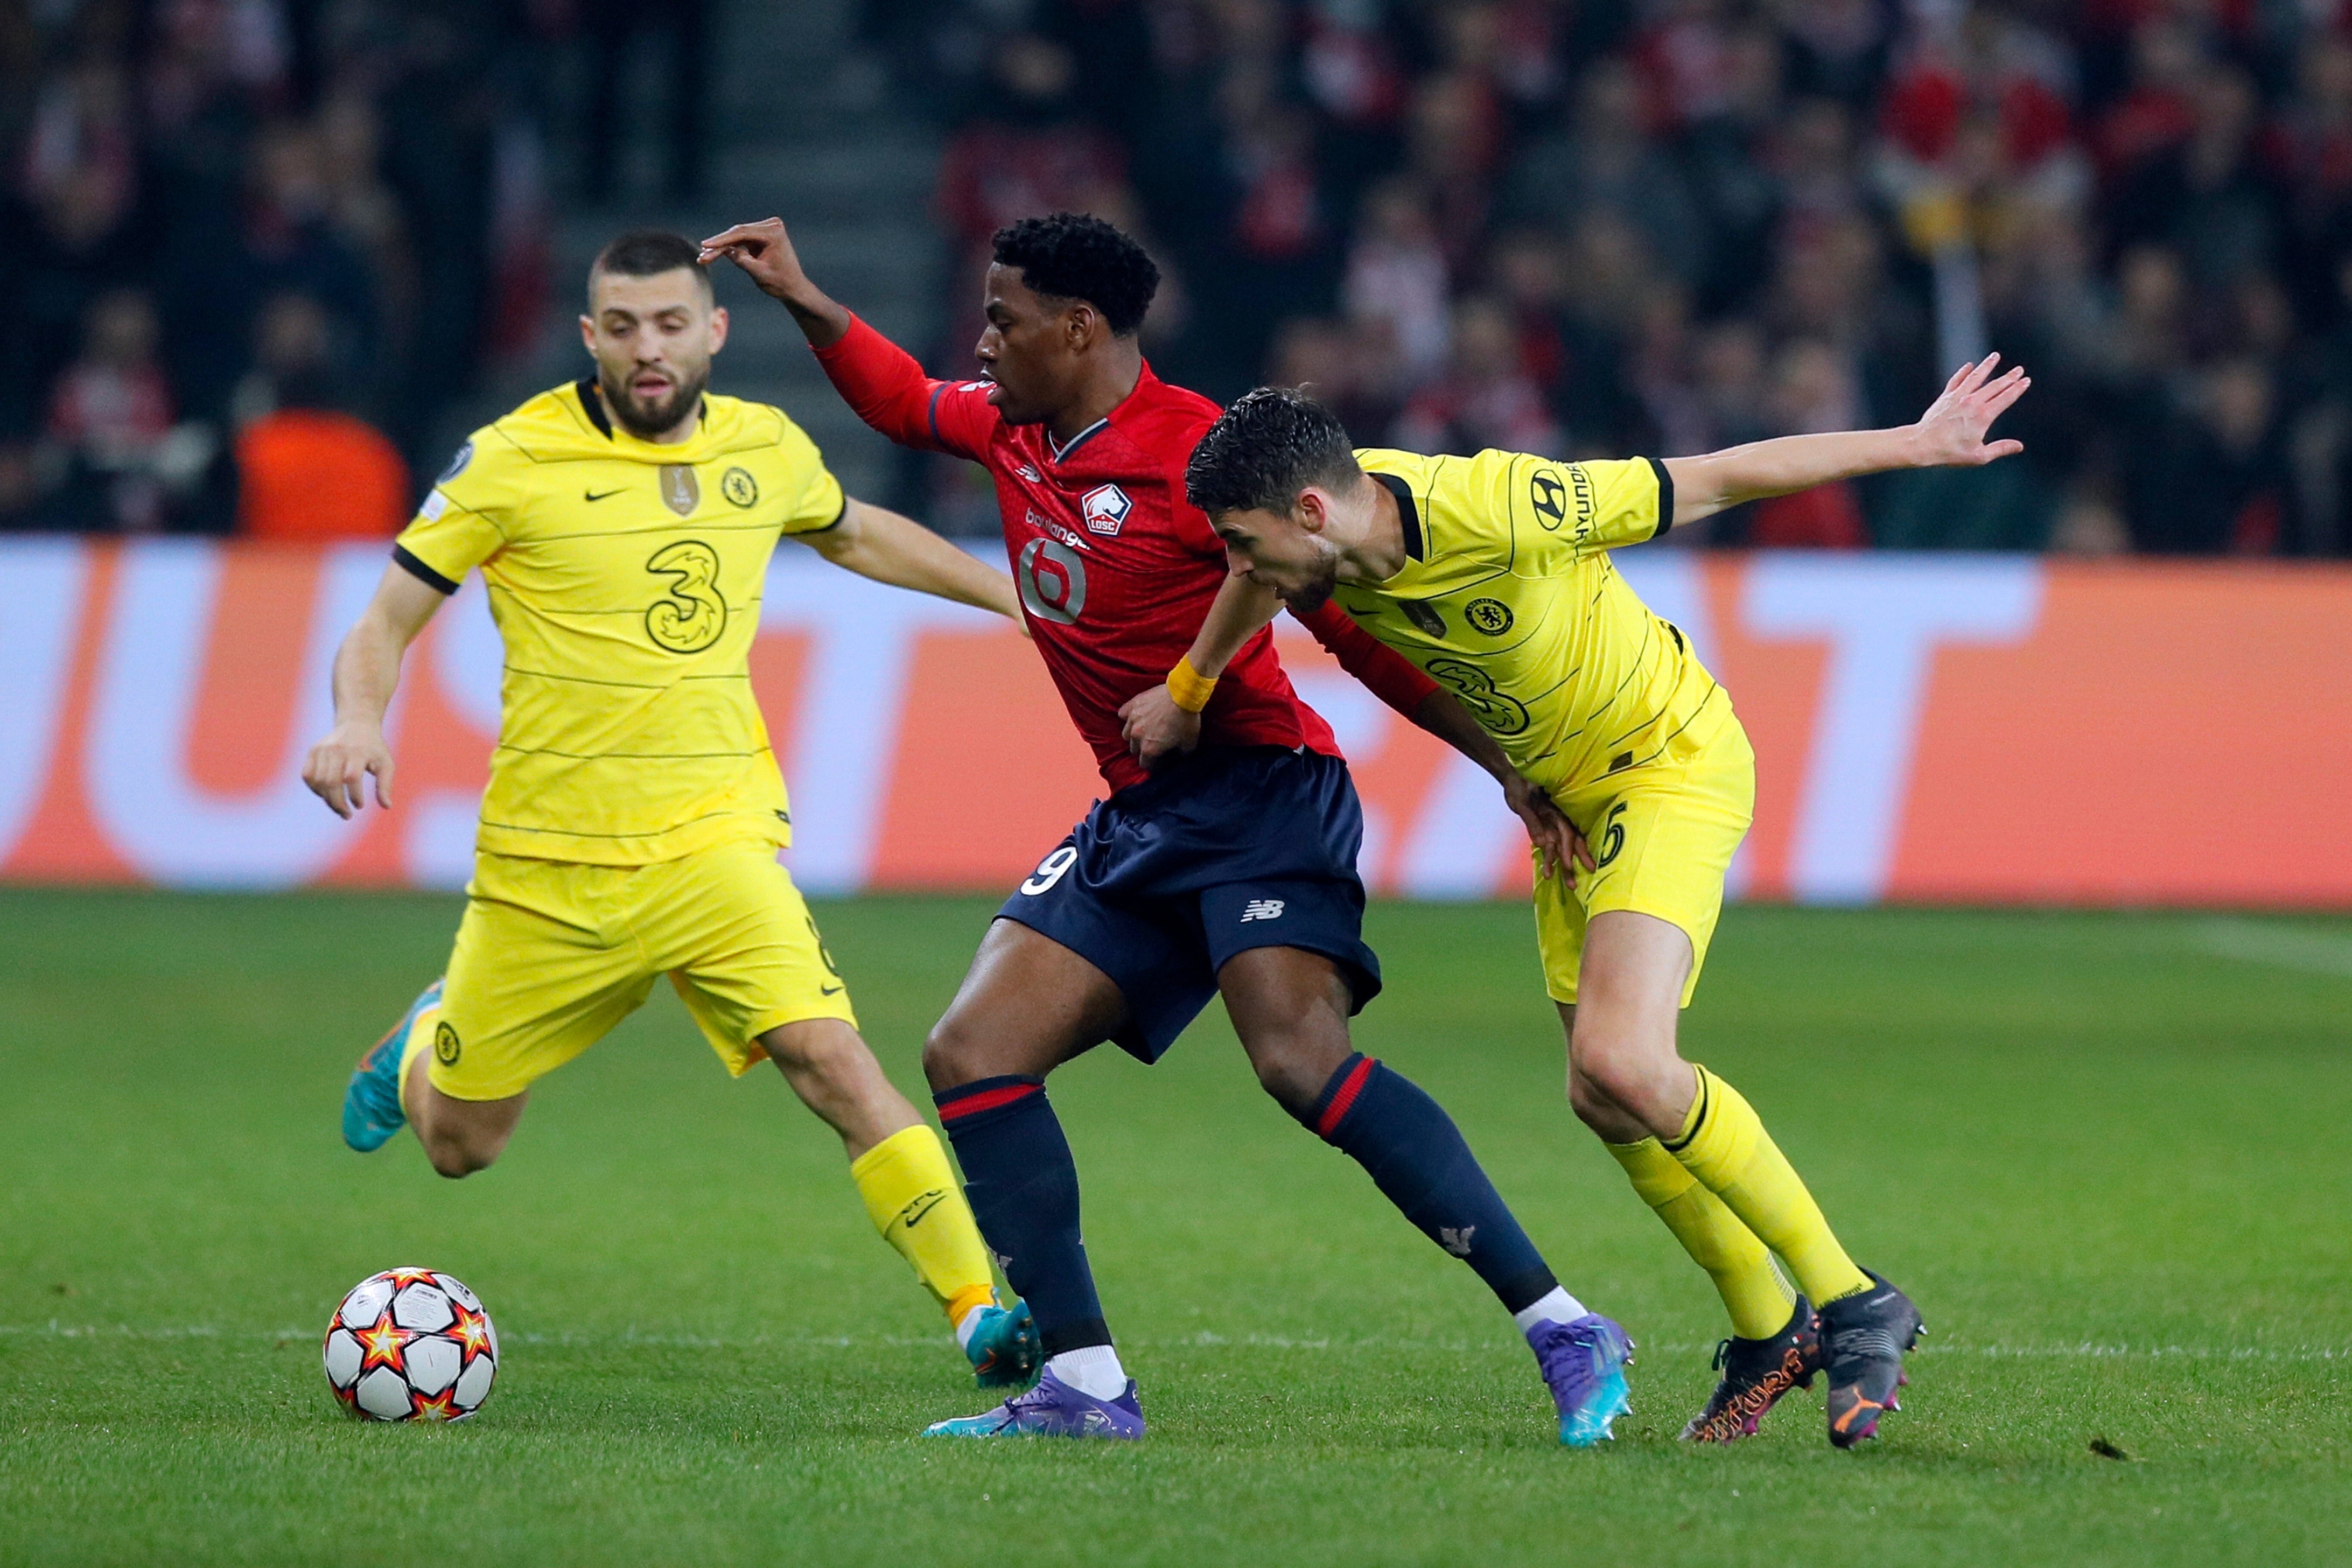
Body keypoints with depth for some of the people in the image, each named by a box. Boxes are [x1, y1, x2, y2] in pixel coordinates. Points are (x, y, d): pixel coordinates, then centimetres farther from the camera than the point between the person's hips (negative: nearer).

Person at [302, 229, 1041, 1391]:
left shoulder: (765, 448, 4)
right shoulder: (514, 460, -8)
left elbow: (855, 535, 28)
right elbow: (388, 620, -2)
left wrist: (1013, 594, 29)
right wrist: (358, 722, -23)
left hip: (711, 844, 1)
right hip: (546, 860, -1)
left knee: (828, 1055, -23)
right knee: (458, 1145, 12)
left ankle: (979, 1311, -22)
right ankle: (424, 1047, 48)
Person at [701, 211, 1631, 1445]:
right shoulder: (1011, 433, 9)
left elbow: (1360, 633, -13)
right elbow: (905, 402, 32)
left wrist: (1507, 765, -13)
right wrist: (800, 298, 22)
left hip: (1260, 793, -9)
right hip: (1136, 820, 9)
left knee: (1300, 1057, -28)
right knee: (972, 1056, -1)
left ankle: (1565, 1332, -26)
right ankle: (1084, 1384, 1)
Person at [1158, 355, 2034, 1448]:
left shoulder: (1494, 514, -32)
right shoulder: (1326, 536, -11)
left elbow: (1715, 481, -23)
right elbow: (1262, 584, 16)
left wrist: (1916, 444, -17)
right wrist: (1184, 694, 26)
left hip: (1673, 764, -8)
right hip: (1566, 800, 8)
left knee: (1623, 1063, -24)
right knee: (1603, 1100, 6)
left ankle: (1852, 1306, -11)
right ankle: (1766, 1337, 26)